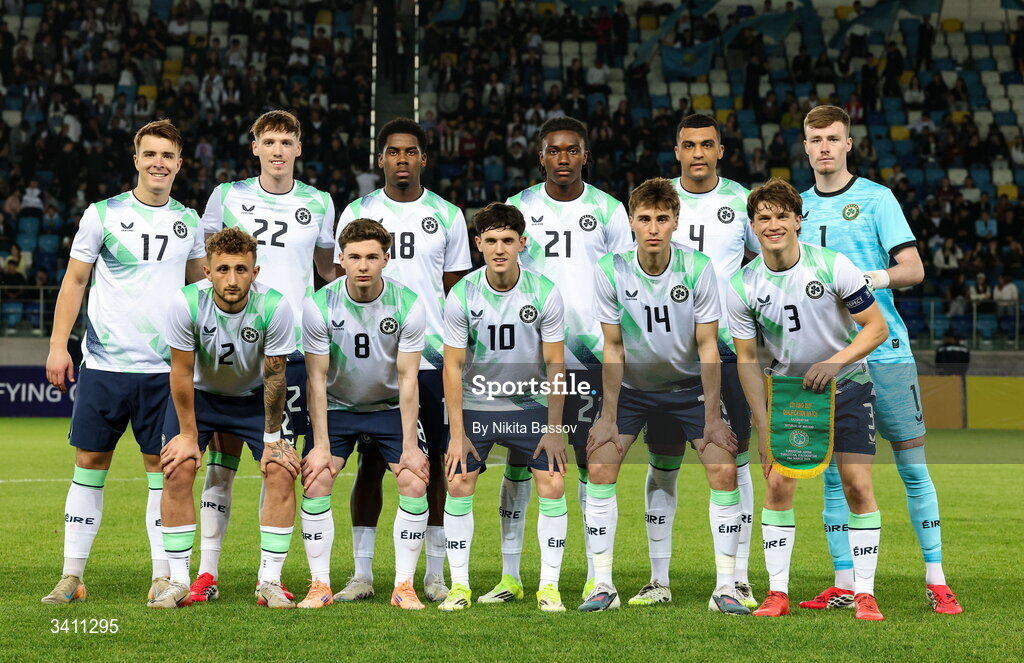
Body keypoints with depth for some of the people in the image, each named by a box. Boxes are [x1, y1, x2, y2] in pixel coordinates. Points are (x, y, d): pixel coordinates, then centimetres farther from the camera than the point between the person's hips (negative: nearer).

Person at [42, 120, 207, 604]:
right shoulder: (103, 214, 2)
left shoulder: (188, 221, 9)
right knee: (89, 464, 1)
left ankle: (162, 577, 7)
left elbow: (200, 284, 20)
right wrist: (57, 345, -2)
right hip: (104, 364, -1)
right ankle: (72, 575, 7)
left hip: (166, 368, 1)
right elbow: (75, 279, 4)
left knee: (163, 466, 1)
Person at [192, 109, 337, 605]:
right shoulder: (227, 196, 5)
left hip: (291, 346, 1)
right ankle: (207, 573, 5)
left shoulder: (318, 203, 8)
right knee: (222, 458, -1)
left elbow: (329, 268, 20)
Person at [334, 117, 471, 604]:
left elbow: (456, 291, 10)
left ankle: (435, 575, 9)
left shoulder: (447, 216, 7)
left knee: (432, 463, 2)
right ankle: (362, 573, 7)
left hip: (432, 358, 0)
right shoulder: (357, 213, 7)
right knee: (370, 462, 1)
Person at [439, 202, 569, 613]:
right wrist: (457, 433, -12)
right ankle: (460, 586, 5)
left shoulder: (544, 293, -12)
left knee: (552, 487, -9)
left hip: (531, 405, 0)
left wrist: (554, 428, -9)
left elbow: (555, 364, -6)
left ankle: (549, 586, 3)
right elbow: (453, 366, -8)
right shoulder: (461, 295, -13)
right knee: (459, 486, -8)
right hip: (474, 405, 0)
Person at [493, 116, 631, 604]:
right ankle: (510, 575, 7)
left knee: (594, 462, 0)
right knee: (519, 460, 1)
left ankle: (596, 576, 6)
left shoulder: (609, 211, 5)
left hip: (591, 355, -1)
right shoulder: (518, 208, 6)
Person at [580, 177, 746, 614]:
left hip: (688, 385, 0)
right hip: (632, 386, 0)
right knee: (600, 467, -14)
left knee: (724, 471, -13)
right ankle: (603, 585, -4)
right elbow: (613, 349, -8)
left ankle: (725, 587, -3)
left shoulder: (698, 268, -17)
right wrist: (608, 416, -11)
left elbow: (708, 348, -12)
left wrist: (712, 417, -14)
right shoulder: (610, 271, -15)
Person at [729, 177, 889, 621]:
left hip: (847, 385, -2)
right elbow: (747, 359, -3)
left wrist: (835, 362, -25)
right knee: (778, 484, -7)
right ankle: (778, 593, 2)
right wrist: (763, 427, -8)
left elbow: (877, 327, -10)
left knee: (857, 486, -8)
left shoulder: (833, 266, -16)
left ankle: (864, 593, 0)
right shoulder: (742, 286, -10)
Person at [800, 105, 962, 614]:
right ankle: (844, 584, 9)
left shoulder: (875, 198, 1)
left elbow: (914, 268, -4)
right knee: (834, 471, 3)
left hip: (884, 350, -4)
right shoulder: (799, 207, 13)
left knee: (912, 462, -2)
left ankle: (936, 579, 4)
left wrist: (880, 276, -23)